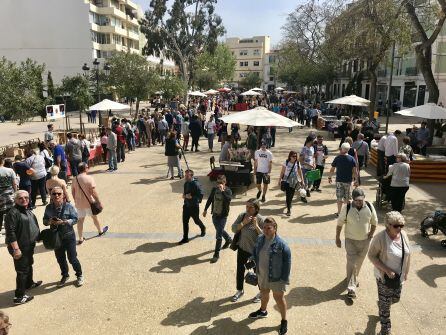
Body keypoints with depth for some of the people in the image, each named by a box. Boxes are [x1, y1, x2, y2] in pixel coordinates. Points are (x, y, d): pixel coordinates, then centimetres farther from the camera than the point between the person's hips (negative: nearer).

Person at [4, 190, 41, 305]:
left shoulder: (28, 211, 9)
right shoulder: (13, 213, -20)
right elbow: (10, 232, -25)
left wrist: (38, 237, 20)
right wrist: (16, 249, -27)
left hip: (29, 246, 10)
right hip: (20, 247, -10)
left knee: (29, 265, 26)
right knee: (22, 271, -3)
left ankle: (29, 283, 47)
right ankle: (19, 296, 7)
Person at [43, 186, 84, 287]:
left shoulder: (68, 206, -13)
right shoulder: (49, 208, -2)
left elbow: (75, 219, -12)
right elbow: (44, 221, 7)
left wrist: (63, 222, -25)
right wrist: (49, 221, -16)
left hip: (68, 236, -4)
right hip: (55, 237, 4)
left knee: (72, 258, 1)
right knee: (60, 258, 17)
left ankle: (79, 275, 25)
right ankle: (65, 276, 41)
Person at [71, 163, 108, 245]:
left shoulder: (75, 179, -1)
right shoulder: (89, 178, -17)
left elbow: (73, 192, 6)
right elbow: (94, 192, -19)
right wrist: (99, 202, -12)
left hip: (79, 203, 3)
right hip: (89, 203, -3)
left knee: (80, 220, 11)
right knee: (94, 217, 18)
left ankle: (80, 239, 15)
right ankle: (100, 231, 40)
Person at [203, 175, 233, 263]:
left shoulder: (228, 191, -15)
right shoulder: (214, 189, -1)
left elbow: (228, 199, -35)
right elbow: (210, 199, 12)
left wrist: (222, 191, -36)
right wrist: (205, 209, 16)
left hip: (223, 216, -6)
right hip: (215, 214, 6)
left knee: (219, 236, -5)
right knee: (220, 230, 26)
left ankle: (216, 254, 5)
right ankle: (229, 239, 54)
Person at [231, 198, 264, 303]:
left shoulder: (260, 220, -18)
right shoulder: (242, 216, -6)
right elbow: (233, 229, -9)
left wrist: (256, 226, -31)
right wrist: (243, 223, -22)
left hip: (255, 250, -4)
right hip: (242, 248, 4)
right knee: (240, 270, 18)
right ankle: (240, 290, 40)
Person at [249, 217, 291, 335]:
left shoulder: (281, 244, -25)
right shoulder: (260, 239, -6)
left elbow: (287, 262, -19)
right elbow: (255, 253, 12)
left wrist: (285, 278, -17)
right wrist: (256, 266, 8)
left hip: (276, 277, -6)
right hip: (262, 275, 6)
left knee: (279, 297, 10)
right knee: (264, 293, 27)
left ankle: (284, 321, 29)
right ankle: (263, 310, 54)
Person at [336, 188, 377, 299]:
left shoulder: (370, 207, -11)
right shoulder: (347, 208, -16)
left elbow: (374, 222, 5)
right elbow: (340, 223, -7)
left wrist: (371, 234, -3)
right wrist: (337, 238, -4)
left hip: (365, 240, 3)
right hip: (351, 240, -2)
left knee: (359, 262, 17)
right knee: (352, 263, -6)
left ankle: (354, 278, 43)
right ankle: (351, 288, -1)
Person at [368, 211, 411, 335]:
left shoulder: (403, 235, -7)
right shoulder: (380, 238, -25)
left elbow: (407, 254, 6)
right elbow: (371, 255, -19)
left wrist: (406, 272, 12)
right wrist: (387, 270, -24)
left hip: (399, 276, 6)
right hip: (384, 276, -5)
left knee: (395, 298, 23)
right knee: (385, 304, 7)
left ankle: (381, 303, 54)